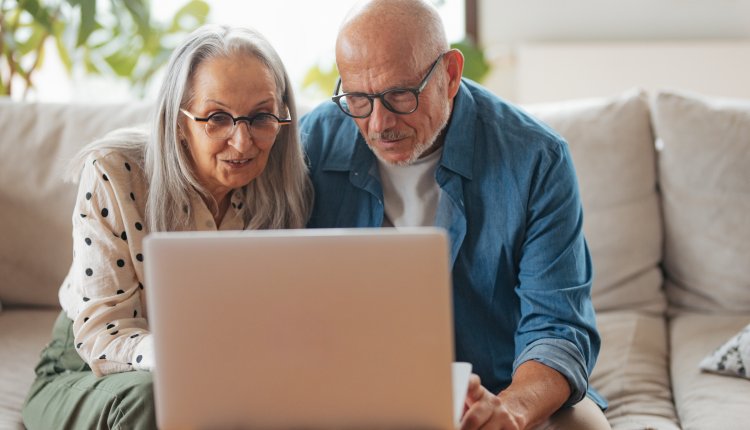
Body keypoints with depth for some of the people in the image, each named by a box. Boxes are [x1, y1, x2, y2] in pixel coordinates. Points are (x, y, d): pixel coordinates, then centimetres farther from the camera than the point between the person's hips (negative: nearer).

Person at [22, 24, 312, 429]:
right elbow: (100, 335, -20)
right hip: (91, 378, -2)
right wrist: (189, 359, -42)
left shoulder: (289, 187, -9)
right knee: (146, 396, -36)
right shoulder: (113, 176, -19)